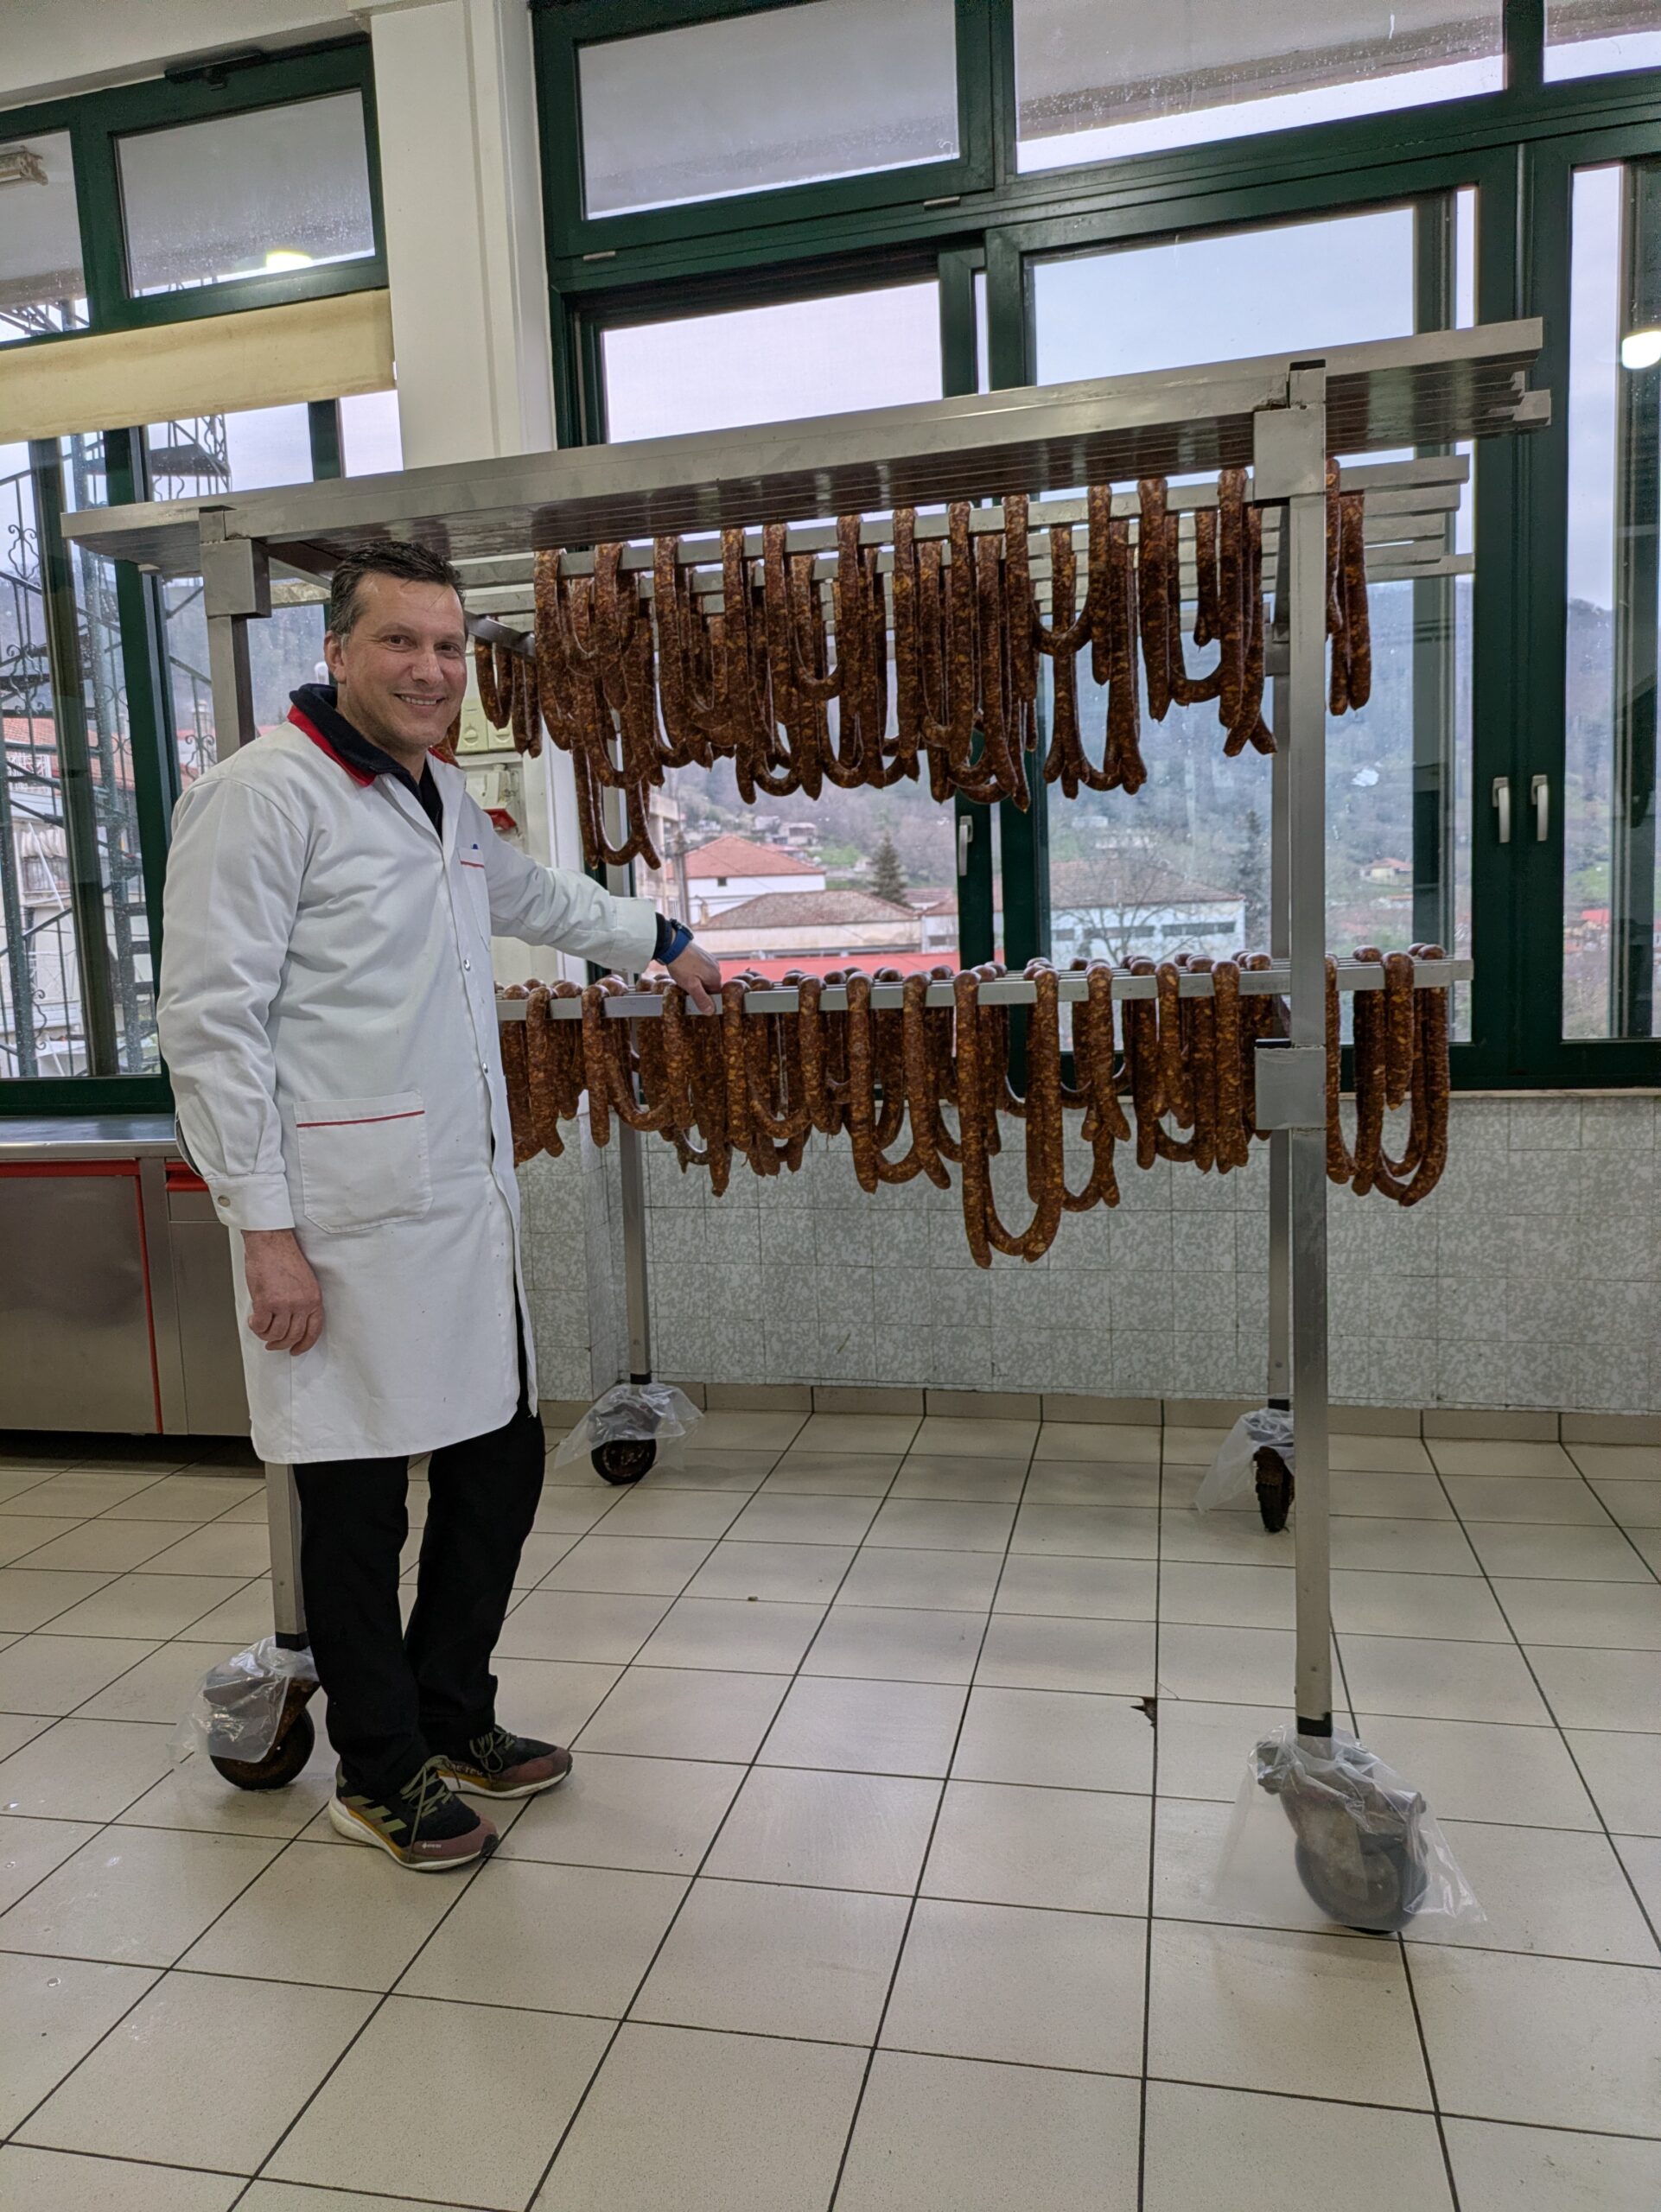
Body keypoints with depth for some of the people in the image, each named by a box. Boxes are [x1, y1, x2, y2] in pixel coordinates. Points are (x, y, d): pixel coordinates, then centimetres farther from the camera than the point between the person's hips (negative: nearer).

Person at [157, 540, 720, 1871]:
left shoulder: (444, 797, 16)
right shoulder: (266, 792, -10)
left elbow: (532, 894, 36)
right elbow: (210, 1023, -15)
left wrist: (661, 939, 48)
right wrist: (265, 1229, -17)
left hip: (466, 1208, 9)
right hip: (341, 1227, -9)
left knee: (501, 1463, 16)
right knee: (359, 1502, 4)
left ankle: (453, 1721, 36)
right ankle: (381, 1774, 25)